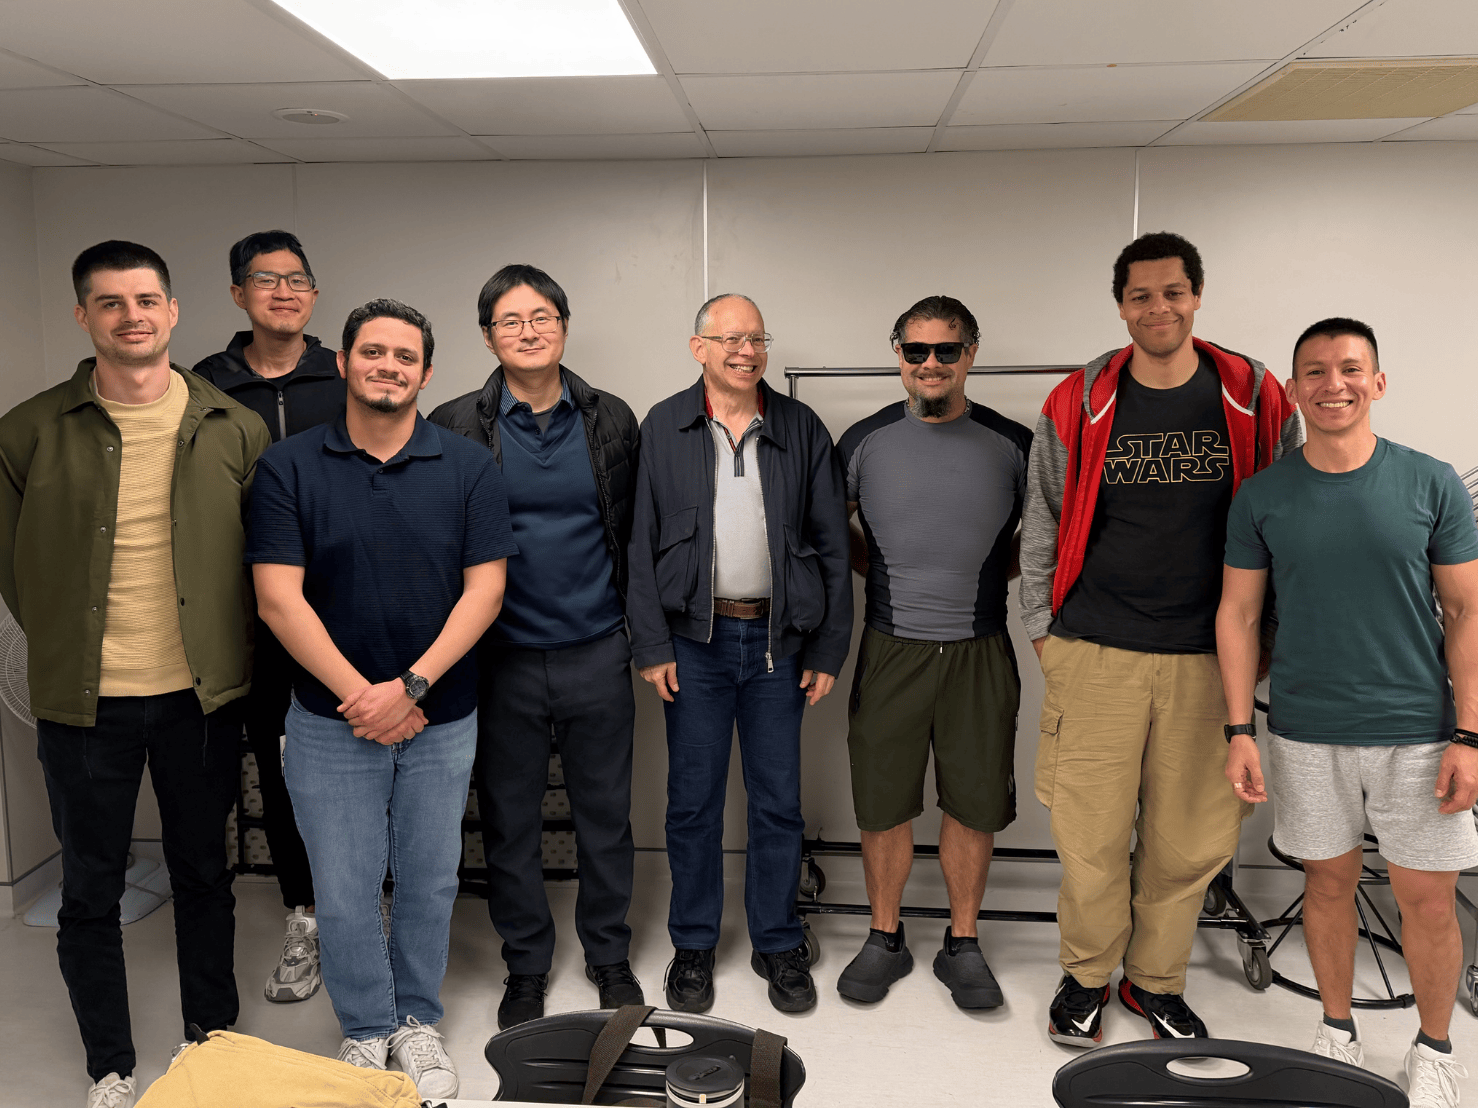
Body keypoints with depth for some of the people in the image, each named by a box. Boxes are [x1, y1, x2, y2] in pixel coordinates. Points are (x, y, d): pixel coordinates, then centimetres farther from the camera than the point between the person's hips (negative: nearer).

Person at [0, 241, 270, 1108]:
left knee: (205, 871, 15)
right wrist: (70, 645, 3)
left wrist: (220, 648, 3)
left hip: (203, 694, 1)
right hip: (83, 703, 0)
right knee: (91, 891, 11)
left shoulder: (235, 431, -1)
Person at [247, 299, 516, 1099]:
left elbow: (484, 589, -7)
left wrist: (411, 686, -15)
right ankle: (365, 1030, 30)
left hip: (441, 718, 1)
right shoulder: (289, 467, -4)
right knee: (344, 891, 8)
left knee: (430, 881, 13)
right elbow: (279, 598, -8)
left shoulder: (468, 468, -2)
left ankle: (417, 1020, 34)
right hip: (330, 719, -1)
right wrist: (358, 695, -14)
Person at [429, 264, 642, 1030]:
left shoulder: (611, 420, 3)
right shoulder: (456, 427, -3)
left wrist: (635, 620, 6)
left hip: (598, 652, 1)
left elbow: (636, 529, 9)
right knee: (509, 822, 10)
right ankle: (525, 966, 29)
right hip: (503, 658, -1)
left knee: (605, 815, 12)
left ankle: (609, 955, 31)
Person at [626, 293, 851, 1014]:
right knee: (693, 800, 7)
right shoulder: (664, 428, 3)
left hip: (778, 638, 1)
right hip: (695, 639, -1)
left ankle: (778, 945, 25)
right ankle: (693, 946, 24)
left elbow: (832, 546, 6)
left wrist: (829, 649, 2)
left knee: (778, 800, 8)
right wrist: (652, 645, -5)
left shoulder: (801, 429, 5)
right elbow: (640, 543, 2)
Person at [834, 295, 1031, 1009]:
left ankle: (962, 944, 25)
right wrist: (879, 572, 4)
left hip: (979, 650, 0)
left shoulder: (1011, 443, 2)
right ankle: (885, 939, 25)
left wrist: (990, 576, -1)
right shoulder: (865, 441, 2)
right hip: (890, 649, 0)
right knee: (882, 803, 5)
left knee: (974, 803, 7)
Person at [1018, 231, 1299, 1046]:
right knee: (1091, 829, 3)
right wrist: (1042, 629, 6)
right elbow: (1043, 523, 8)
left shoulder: (1255, 399, 2)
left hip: (1208, 657, 1)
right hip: (1095, 653, -1)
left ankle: (1155, 979, 30)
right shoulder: (1077, 405, 1)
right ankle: (1086, 974, 27)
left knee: (1189, 834, 8)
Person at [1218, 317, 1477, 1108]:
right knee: (1329, 881, 13)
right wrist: (1239, 730, -3)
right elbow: (1238, 612, 3)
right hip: (1306, 733, 1)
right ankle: (1337, 1032, 33)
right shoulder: (1262, 496, -1)